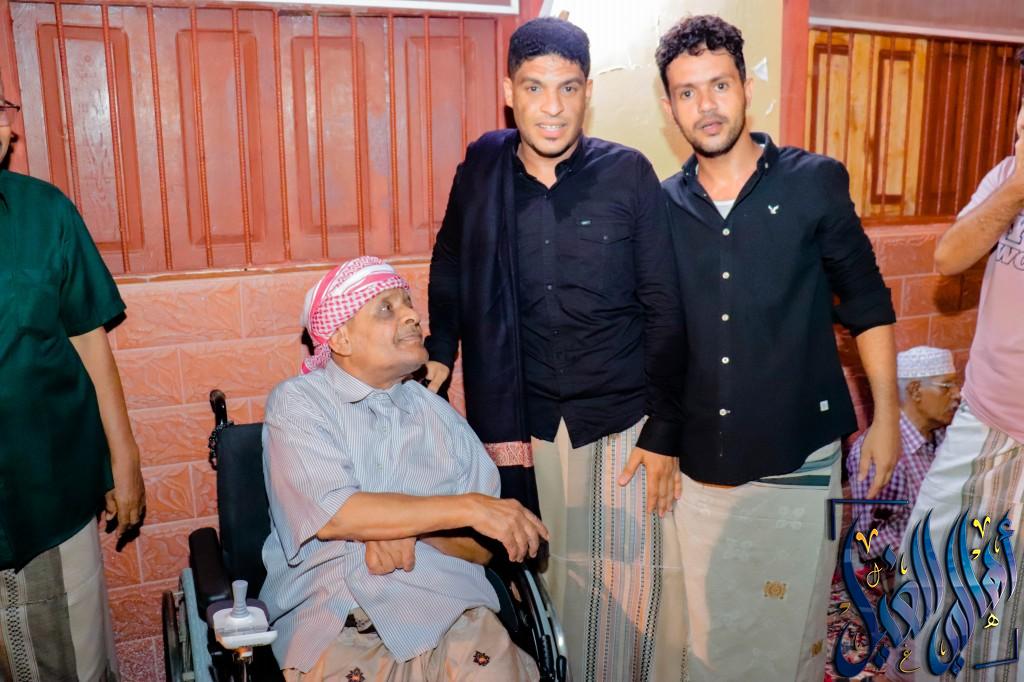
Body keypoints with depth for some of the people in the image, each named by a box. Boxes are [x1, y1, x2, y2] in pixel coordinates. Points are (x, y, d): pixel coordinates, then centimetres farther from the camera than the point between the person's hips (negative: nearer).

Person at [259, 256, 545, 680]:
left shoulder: (440, 417, 10)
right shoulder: (297, 403, 2)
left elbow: (482, 544, 8)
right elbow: (333, 514, -13)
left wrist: (413, 528, -12)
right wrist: (466, 507, -14)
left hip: (448, 609, 2)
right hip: (334, 620, -2)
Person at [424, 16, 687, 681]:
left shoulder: (629, 174, -5)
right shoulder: (481, 170, 1)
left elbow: (664, 311, -4)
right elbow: (450, 271, 17)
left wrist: (664, 433, -6)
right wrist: (439, 352, 3)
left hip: (625, 421, -1)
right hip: (526, 424, 2)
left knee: (636, 587, 3)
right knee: (545, 578, 8)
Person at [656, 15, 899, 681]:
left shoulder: (814, 182, -4)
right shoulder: (663, 207, 2)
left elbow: (866, 302, 1)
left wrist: (887, 416, -2)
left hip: (799, 452, -2)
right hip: (701, 457, 3)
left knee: (791, 624, 9)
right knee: (710, 626, 15)